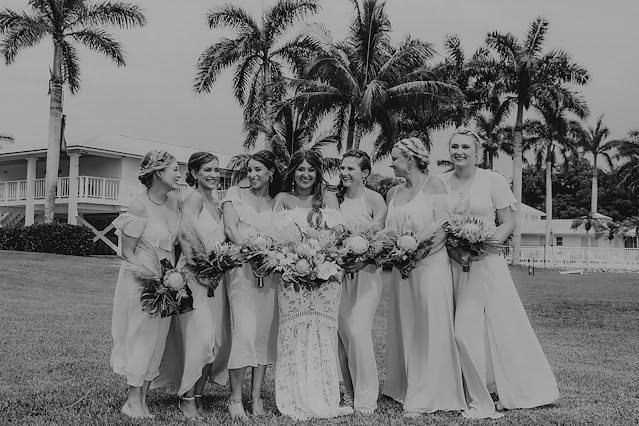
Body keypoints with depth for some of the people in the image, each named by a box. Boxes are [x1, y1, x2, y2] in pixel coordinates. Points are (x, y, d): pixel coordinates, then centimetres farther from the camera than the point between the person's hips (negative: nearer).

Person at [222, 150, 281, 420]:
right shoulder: (235, 194, 11)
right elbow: (230, 228, -2)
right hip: (242, 267, -3)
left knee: (266, 332, 2)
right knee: (245, 330, -12)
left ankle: (256, 396, 10)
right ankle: (235, 398, -3)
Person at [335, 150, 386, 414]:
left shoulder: (374, 200, -4)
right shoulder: (335, 199, 10)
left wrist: (360, 261, -18)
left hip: (365, 271, -5)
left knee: (357, 330, -13)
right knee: (341, 330, 2)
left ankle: (366, 398, -2)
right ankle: (350, 391, 16)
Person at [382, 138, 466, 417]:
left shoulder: (433, 186, -4)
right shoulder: (392, 194, 14)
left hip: (430, 266, -6)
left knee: (430, 330, -1)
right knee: (404, 329, 9)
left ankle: (424, 398, 5)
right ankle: (405, 389, 18)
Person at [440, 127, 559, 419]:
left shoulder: (493, 180, -2)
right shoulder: (441, 182, 7)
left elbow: (508, 222, -1)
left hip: (484, 263, -3)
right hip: (451, 262, 3)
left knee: (467, 328, -11)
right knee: (467, 329, 5)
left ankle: (481, 400, 5)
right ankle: (480, 396, 22)